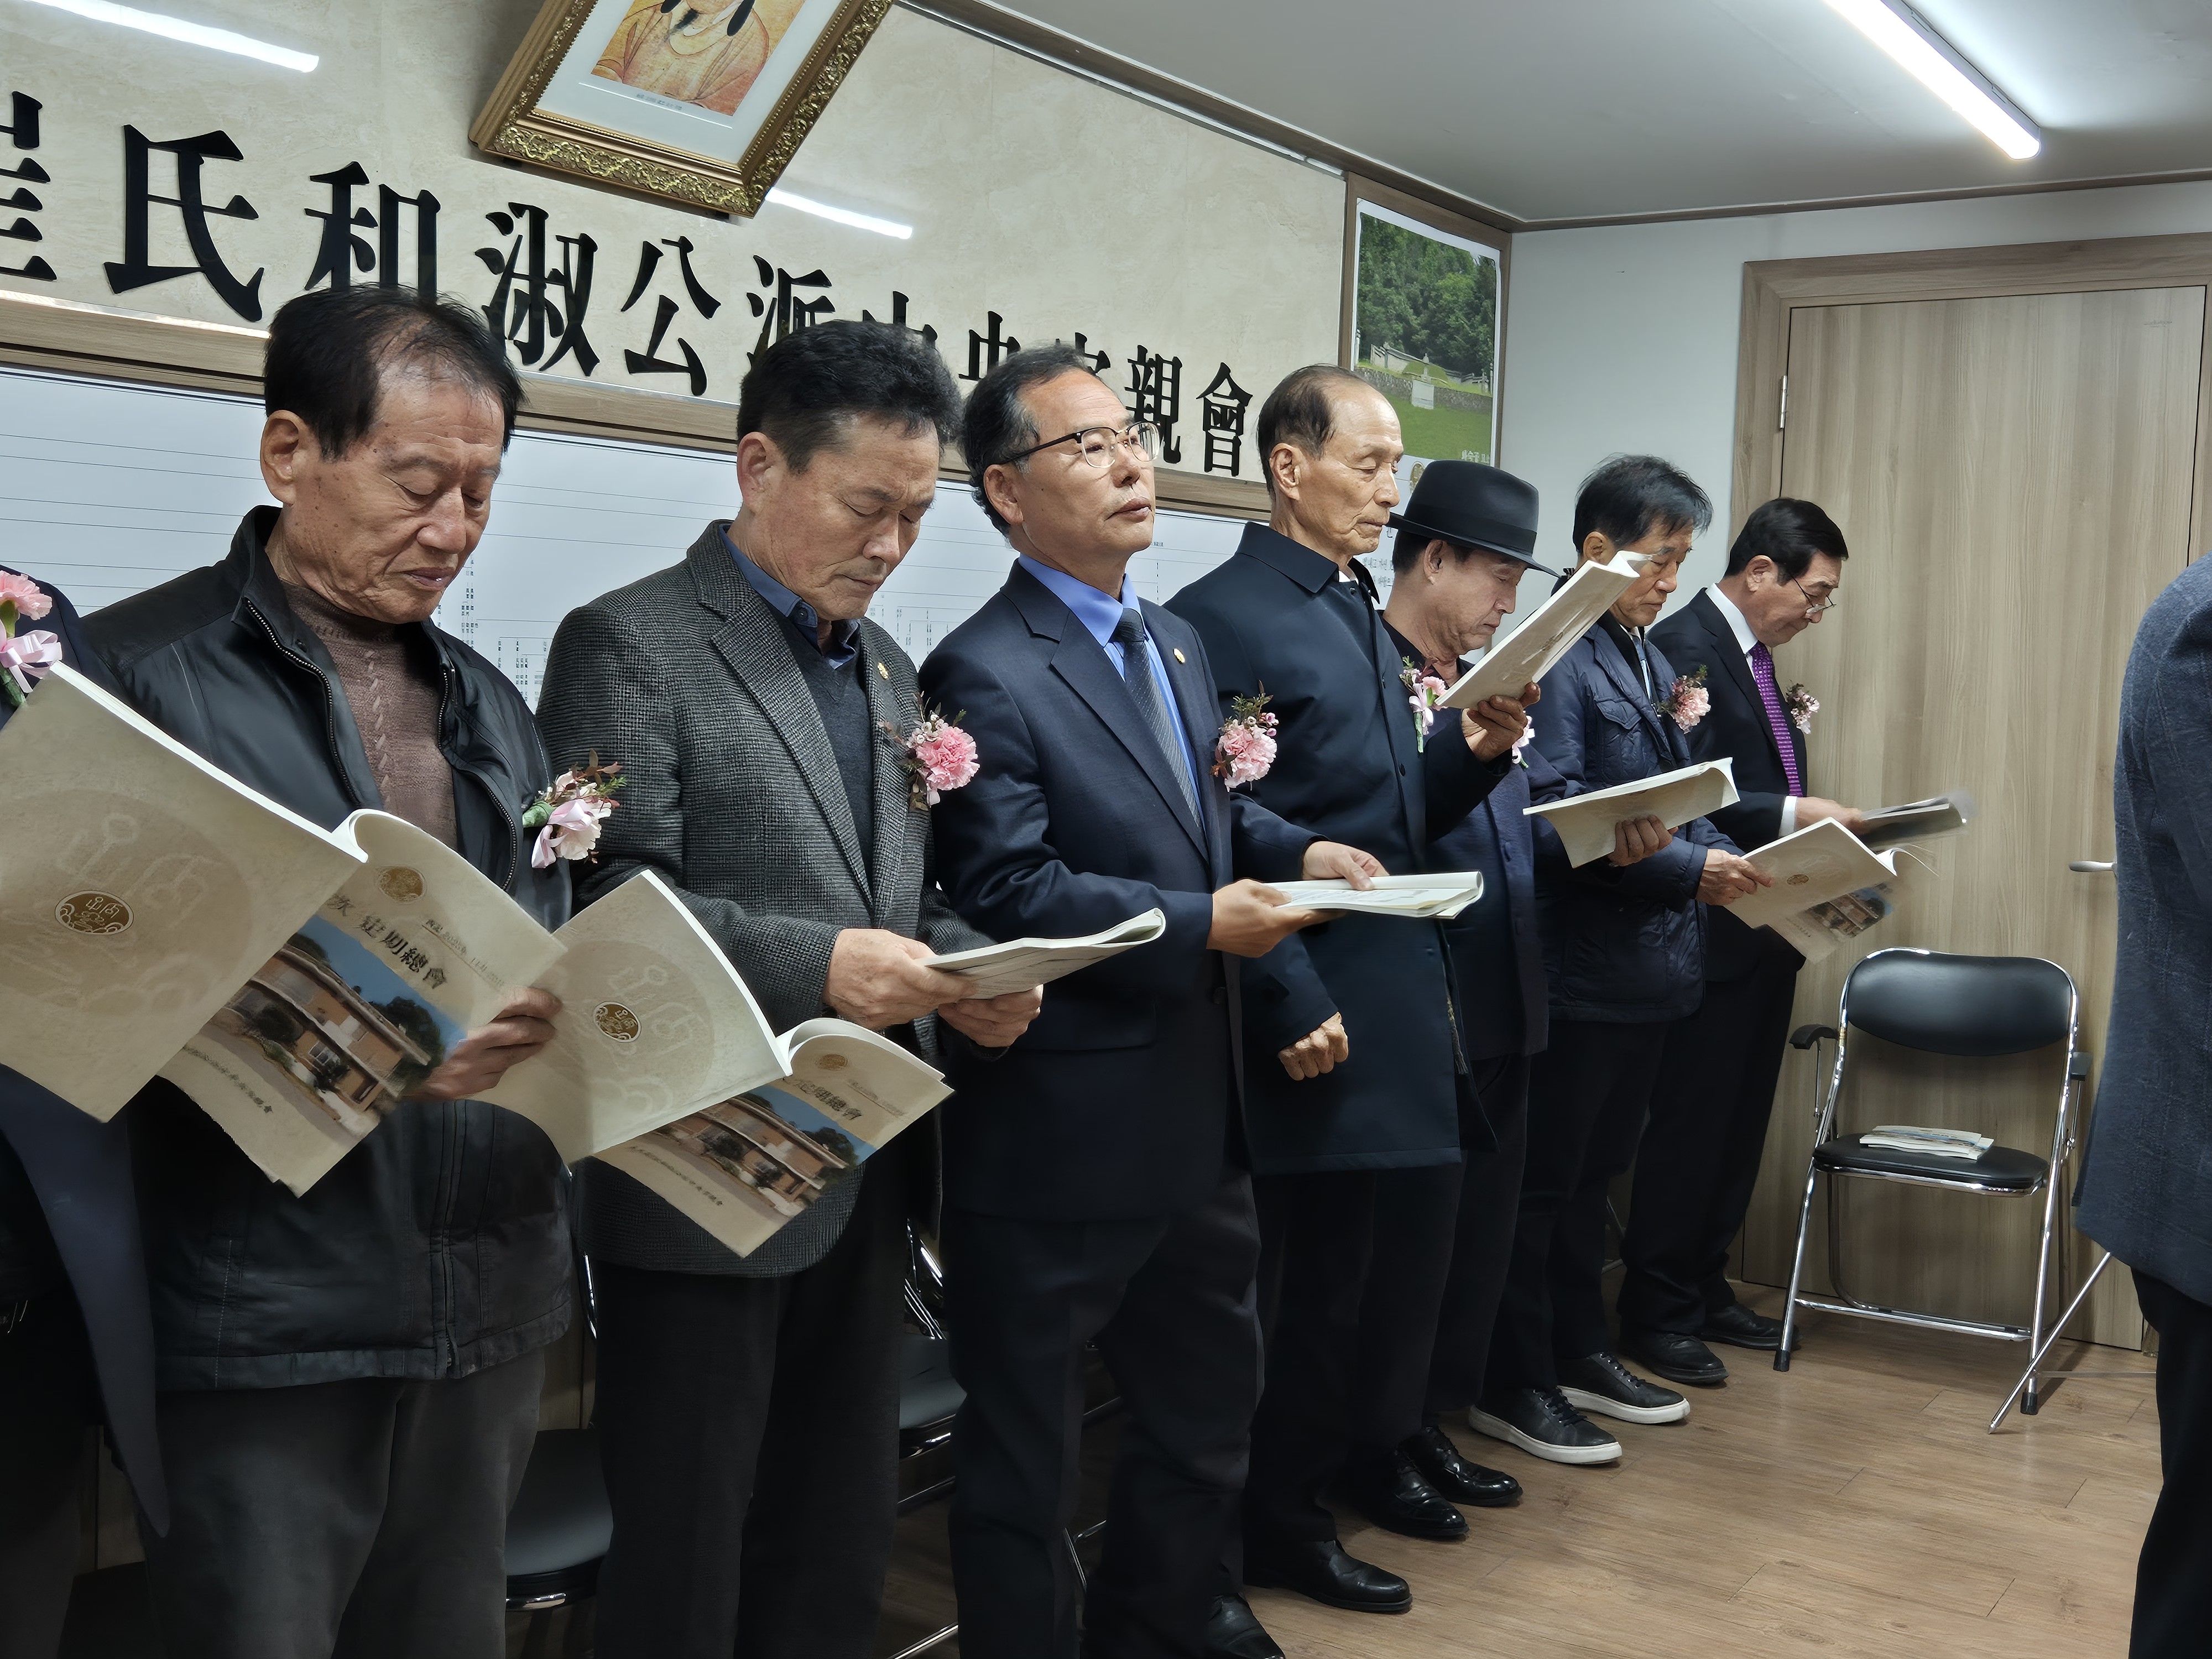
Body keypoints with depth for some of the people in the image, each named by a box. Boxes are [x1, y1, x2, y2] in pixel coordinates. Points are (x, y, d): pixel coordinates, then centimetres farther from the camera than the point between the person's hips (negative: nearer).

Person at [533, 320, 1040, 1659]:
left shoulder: (887, 669, 15)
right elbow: (604, 905, -16)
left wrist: (969, 976, -2)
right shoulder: (629, 644, -8)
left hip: (867, 1181, 7)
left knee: (841, 1549, 17)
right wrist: (813, 967, -26)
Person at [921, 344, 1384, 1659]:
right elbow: (1004, 888, -23)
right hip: (1060, 1139, -9)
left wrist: (1295, 850, 2)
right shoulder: (987, 675, -17)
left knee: (1212, 1394, 25)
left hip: (1199, 1114, 9)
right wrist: (1200, 926, -24)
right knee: (1029, 1449, 9)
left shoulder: (1177, 644, 12)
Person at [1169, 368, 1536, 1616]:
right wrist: (1293, 1004, -20)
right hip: (1320, 1010, -8)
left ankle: (1374, 1452, 38)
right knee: (1322, 1267, 3)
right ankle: (1284, 1521, 21)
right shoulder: (1221, 618, -14)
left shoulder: (1366, 618, 15)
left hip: (1408, 989, 8)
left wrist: (1475, 752, -3)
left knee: (1417, 1234, 18)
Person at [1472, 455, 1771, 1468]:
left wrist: (1736, 862, 0)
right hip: (1580, 970, -9)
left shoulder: (1650, 663, 12)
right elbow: (1555, 823, -23)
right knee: (1544, 1181, 3)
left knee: (1593, 1174, 19)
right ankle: (1512, 1388, 15)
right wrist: (1689, 870, -24)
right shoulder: (1561, 660, -15)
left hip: (1648, 966, 9)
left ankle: (1580, 1356, 32)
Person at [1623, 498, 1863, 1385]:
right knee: (1689, 1128, 0)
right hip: (1712, 936, -10)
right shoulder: (1684, 645, -15)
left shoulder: (1750, 652, 14)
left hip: (1764, 933, 10)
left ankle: (1705, 1291, 28)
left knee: (1739, 1124, 16)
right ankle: (1656, 1313, 11)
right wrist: (1794, 812, -26)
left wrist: (1793, 728, 1)